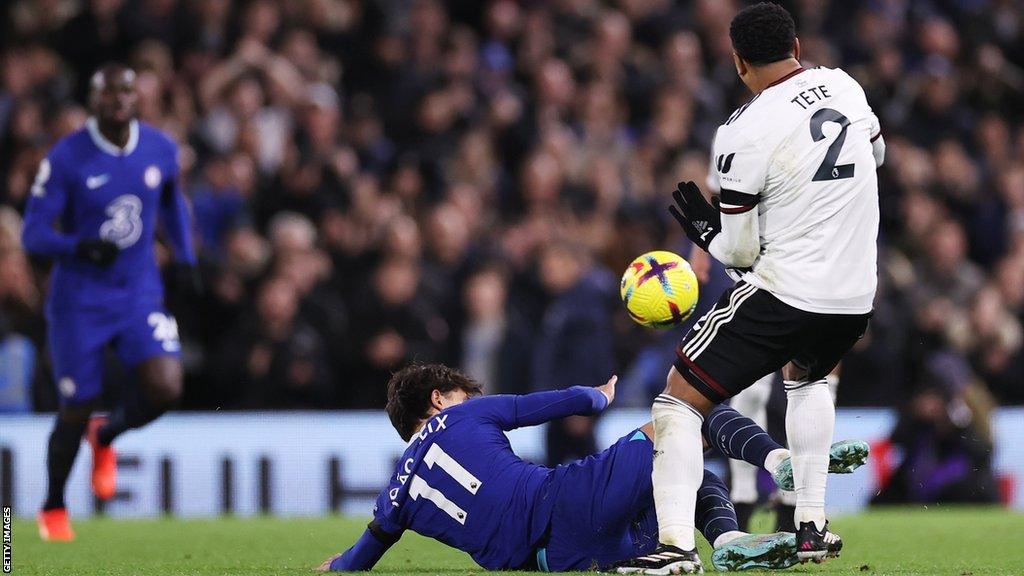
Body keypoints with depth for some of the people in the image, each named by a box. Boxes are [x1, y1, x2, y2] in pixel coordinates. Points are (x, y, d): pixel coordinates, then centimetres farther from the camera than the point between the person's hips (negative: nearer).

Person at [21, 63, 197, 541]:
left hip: (140, 292, 3)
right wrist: (81, 247, -32)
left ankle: (106, 437, 17)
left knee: (165, 389, -18)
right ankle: (53, 509, 26)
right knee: (77, 410, 0)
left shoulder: (161, 150, 0)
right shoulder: (66, 158, -13)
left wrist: (186, 257, 12)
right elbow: (33, 235, -14)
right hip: (80, 299, -3)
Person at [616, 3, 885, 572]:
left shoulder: (744, 134, -17)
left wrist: (704, 230, 11)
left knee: (681, 397, 4)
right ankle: (811, 526, 31)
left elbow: (740, 252, -9)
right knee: (806, 378, 37)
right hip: (855, 300, 7)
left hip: (783, 292, -7)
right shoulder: (844, 86, 2)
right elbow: (876, 152, 25)